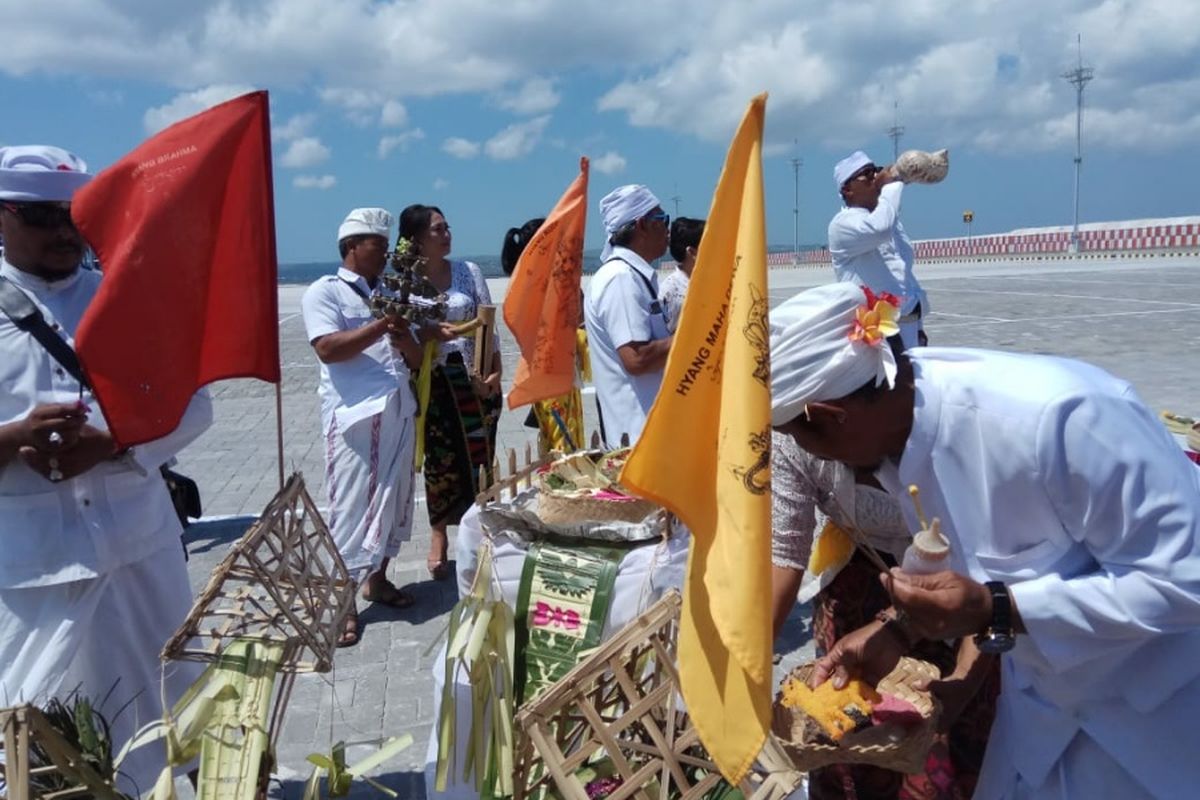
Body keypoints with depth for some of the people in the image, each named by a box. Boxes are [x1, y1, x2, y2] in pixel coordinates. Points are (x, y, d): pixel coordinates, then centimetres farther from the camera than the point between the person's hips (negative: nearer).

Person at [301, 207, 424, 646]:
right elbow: (327, 348, -16)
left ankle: (377, 579, 28)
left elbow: (416, 359, 16)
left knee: (394, 499, 12)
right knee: (352, 507, -3)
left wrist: (404, 336, -6)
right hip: (354, 415, -7)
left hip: (398, 412, 7)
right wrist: (380, 327, -17)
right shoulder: (324, 291, -1)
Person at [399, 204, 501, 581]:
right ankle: (439, 537, 20)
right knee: (440, 459, 4)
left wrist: (495, 372, -4)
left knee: (478, 455, 4)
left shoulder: (469, 271, 3)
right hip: (432, 381, -2)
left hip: (475, 378, 2)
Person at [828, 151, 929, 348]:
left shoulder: (889, 221, 21)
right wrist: (892, 183, -13)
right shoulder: (843, 223, -7)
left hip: (907, 327, 9)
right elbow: (880, 229, -29)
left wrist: (918, 324, 21)